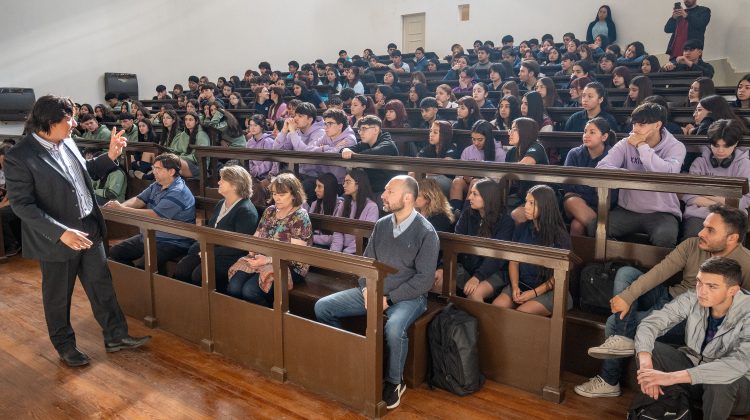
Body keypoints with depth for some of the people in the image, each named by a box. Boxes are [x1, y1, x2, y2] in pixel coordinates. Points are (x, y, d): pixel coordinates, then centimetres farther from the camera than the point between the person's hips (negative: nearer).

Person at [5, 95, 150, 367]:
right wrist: (61, 232, -28)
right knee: (58, 298, 13)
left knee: (102, 286, 15)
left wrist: (110, 156, 1)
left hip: (89, 230, 7)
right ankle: (65, 346, 34)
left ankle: (115, 337, 29)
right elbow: (21, 205, -21)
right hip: (56, 240, -6)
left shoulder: (66, 142, 1)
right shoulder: (18, 158, -19)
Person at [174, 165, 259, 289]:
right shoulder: (220, 204, 16)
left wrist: (212, 253, -17)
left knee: (199, 275, -27)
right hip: (208, 250, 8)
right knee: (180, 269, -14)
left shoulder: (246, 211, -12)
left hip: (227, 256, -8)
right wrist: (202, 247, 1)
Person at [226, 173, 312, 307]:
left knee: (250, 290, -27)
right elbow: (256, 236, 16)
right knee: (233, 287, -19)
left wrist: (267, 260, -22)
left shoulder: (300, 217, -8)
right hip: (262, 259, 6)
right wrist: (253, 249, -6)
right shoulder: (269, 211, 13)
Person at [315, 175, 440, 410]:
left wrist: (389, 298, -20)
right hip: (374, 291, 6)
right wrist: (367, 289, -8)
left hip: (408, 296, -6)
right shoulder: (381, 225, 6)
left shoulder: (426, 232, -12)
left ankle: (394, 381, -10)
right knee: (322, 307, -5)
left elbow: (425, 278, -16)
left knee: (394, 328, -38)